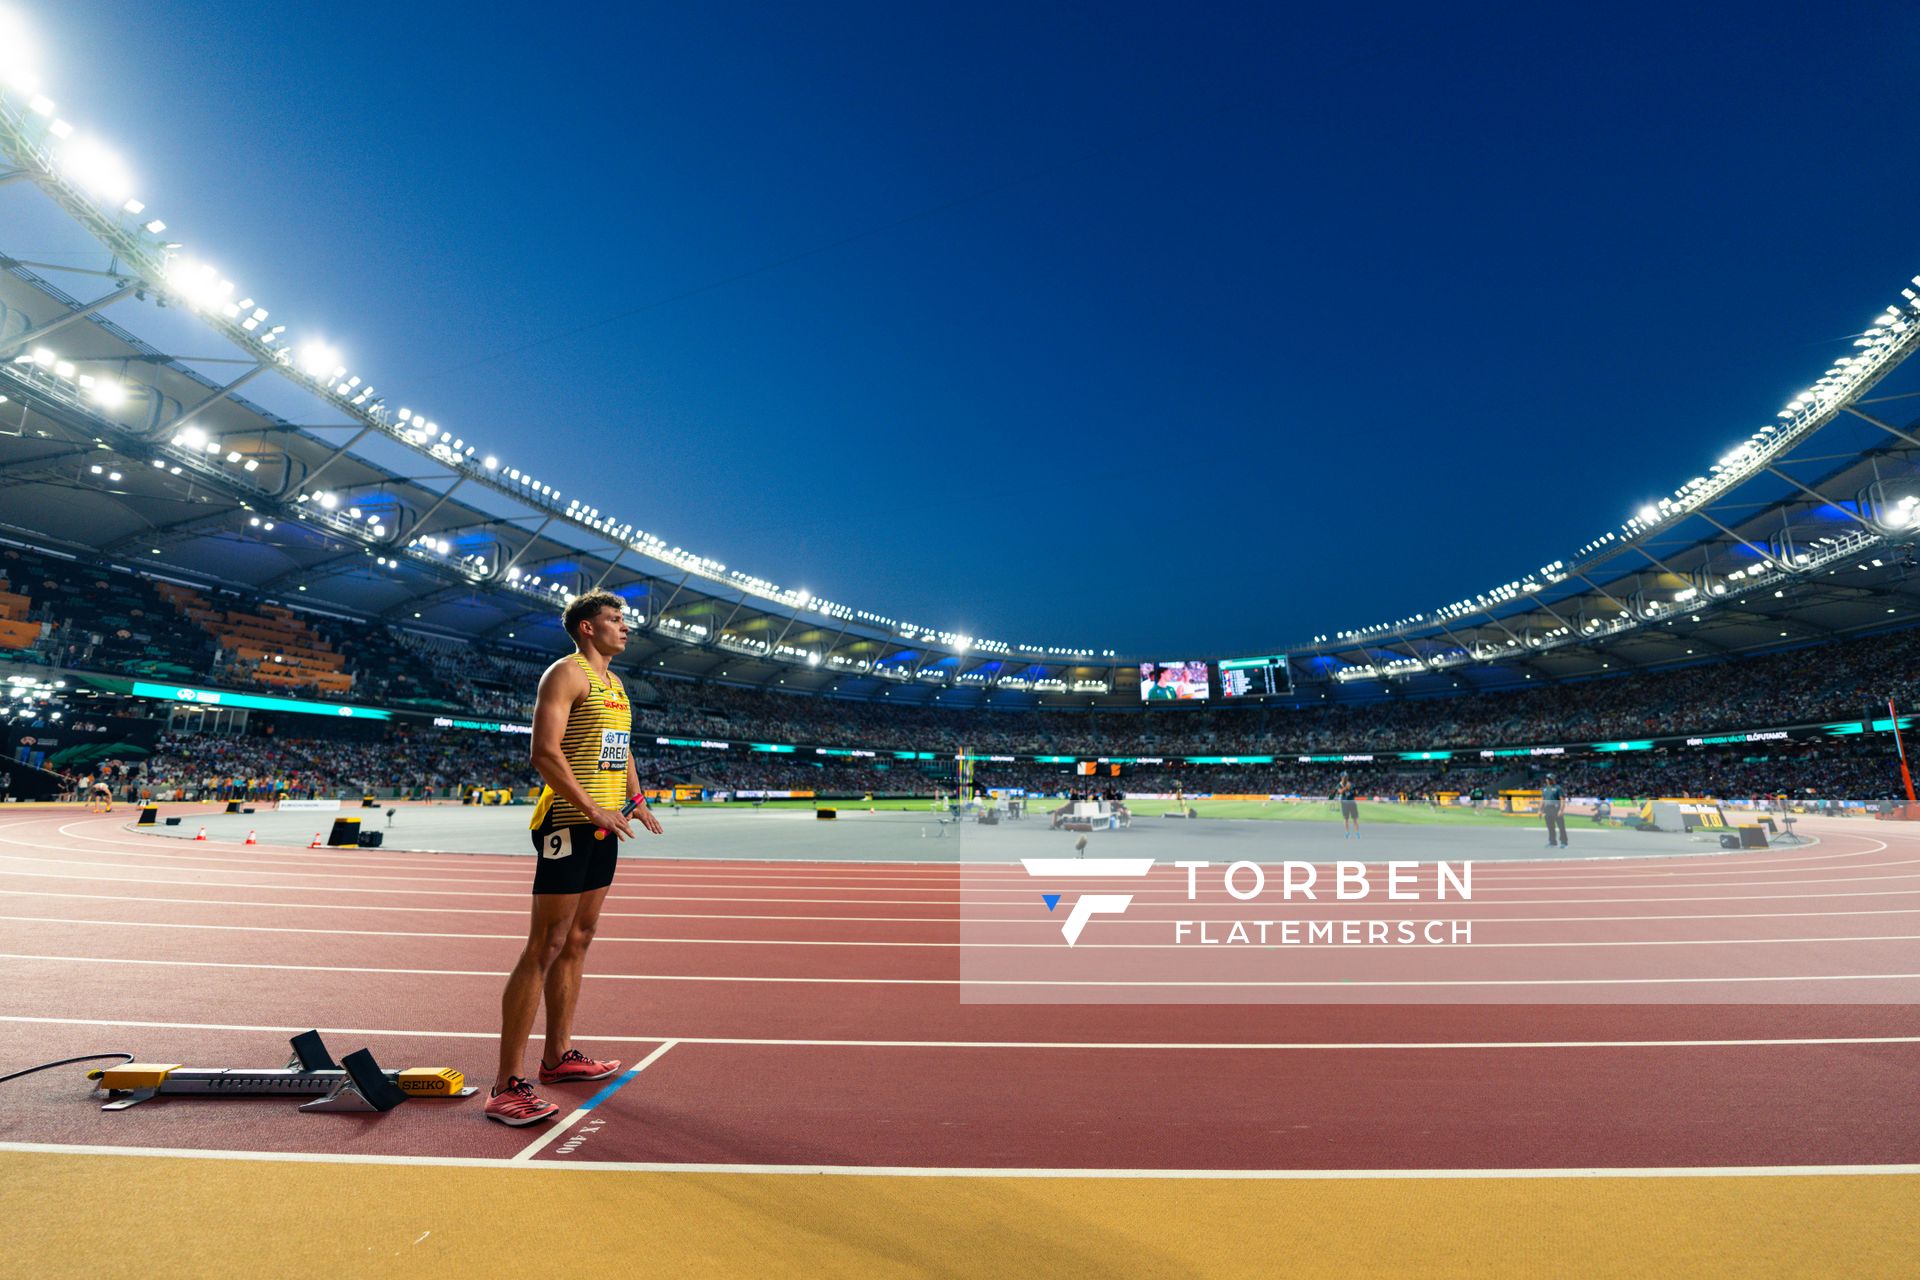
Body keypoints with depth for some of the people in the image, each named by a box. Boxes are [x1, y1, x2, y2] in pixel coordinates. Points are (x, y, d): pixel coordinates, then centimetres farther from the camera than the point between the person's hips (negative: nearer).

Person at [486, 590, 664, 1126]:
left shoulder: (615, 683, 19)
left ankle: (558, 1056, 28)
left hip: (603, 828, 9)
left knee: (577, 940, 16)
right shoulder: (567, 673, -9)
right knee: (545, 947, -8)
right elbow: (544, 751, -19)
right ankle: (507, 1086, -1)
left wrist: (636, 800, 12)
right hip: (569, 825, -9)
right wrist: (591, 809, -21)